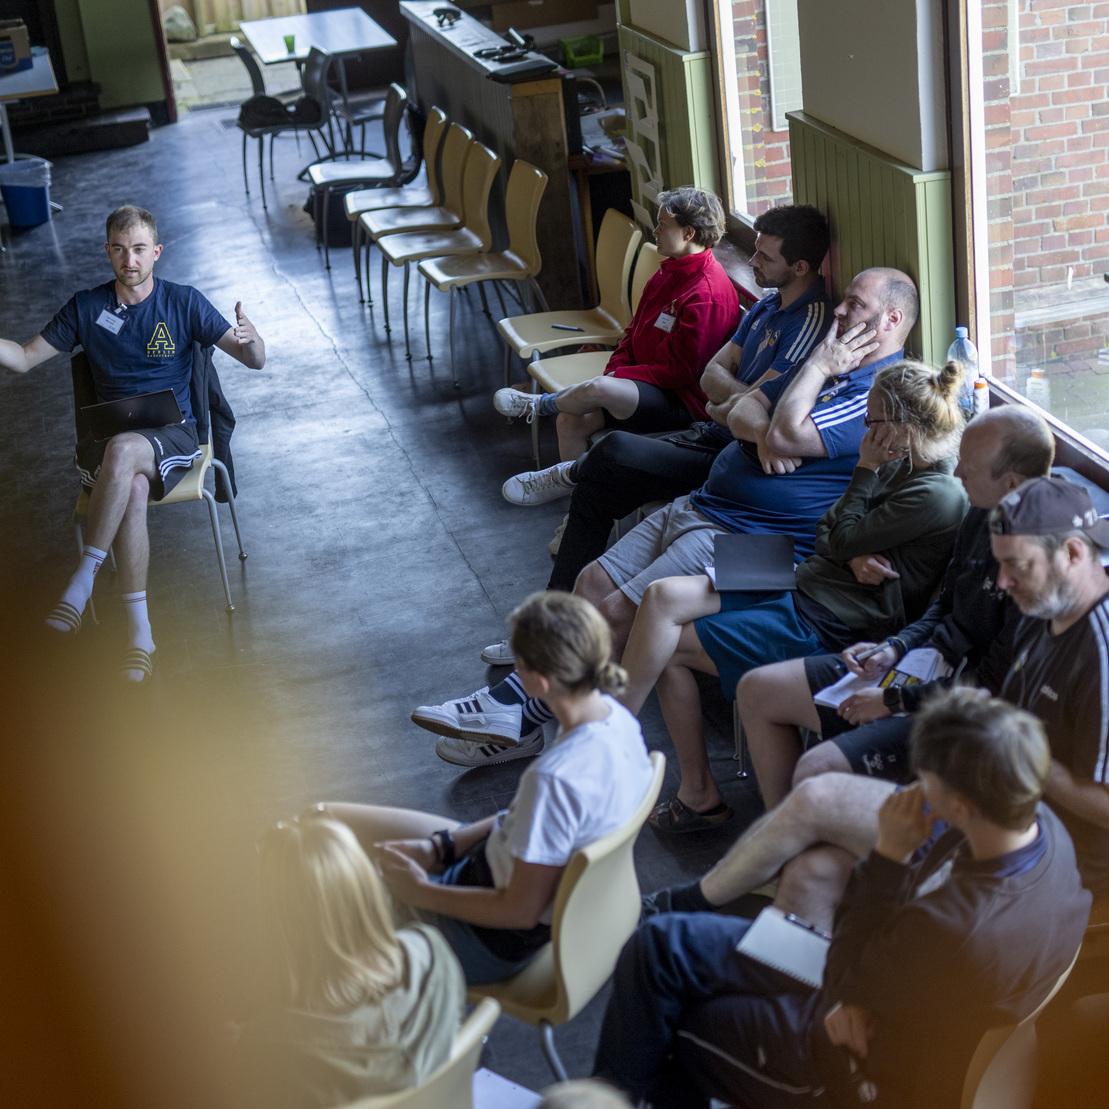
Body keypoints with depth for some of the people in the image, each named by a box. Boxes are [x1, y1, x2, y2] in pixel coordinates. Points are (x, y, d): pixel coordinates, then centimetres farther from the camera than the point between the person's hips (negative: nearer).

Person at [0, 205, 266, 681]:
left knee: (124, 451, -39)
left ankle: (81, 583, -31)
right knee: (133, 488, -36)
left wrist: (250, 340, -27)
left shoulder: (183, 302, 1)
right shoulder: (86, 307, 7)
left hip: (171, 435, -1)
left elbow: (255, 361, -2)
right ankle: (140, 633, -34)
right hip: (107, 439, 2)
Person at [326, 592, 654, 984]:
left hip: (495, 944, -9)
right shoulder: (616, 717, -10)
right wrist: (440, 847, 0)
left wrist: (420, 891, -13)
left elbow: (520, 911, -26)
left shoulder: (555, 778, -36)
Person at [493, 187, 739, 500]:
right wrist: (614, 371, -2)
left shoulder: (708, 294, -22)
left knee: (597, 390, -27)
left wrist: (613, 380, -16)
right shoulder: (669, 273, 9)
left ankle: (539, 404, 4)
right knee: (571, 421, -7)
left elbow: (680, 370, -21)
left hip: (684, 401, -9)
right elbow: (635, 331, 17)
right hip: (647, 382, 10)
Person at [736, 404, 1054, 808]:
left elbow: (992, 688, -23)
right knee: (757, 690, 9)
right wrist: (895, 649, 2)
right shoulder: (984, 514, 1)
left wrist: (895, 700, -15)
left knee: (816, 772, -27)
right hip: (922, 665, 10)